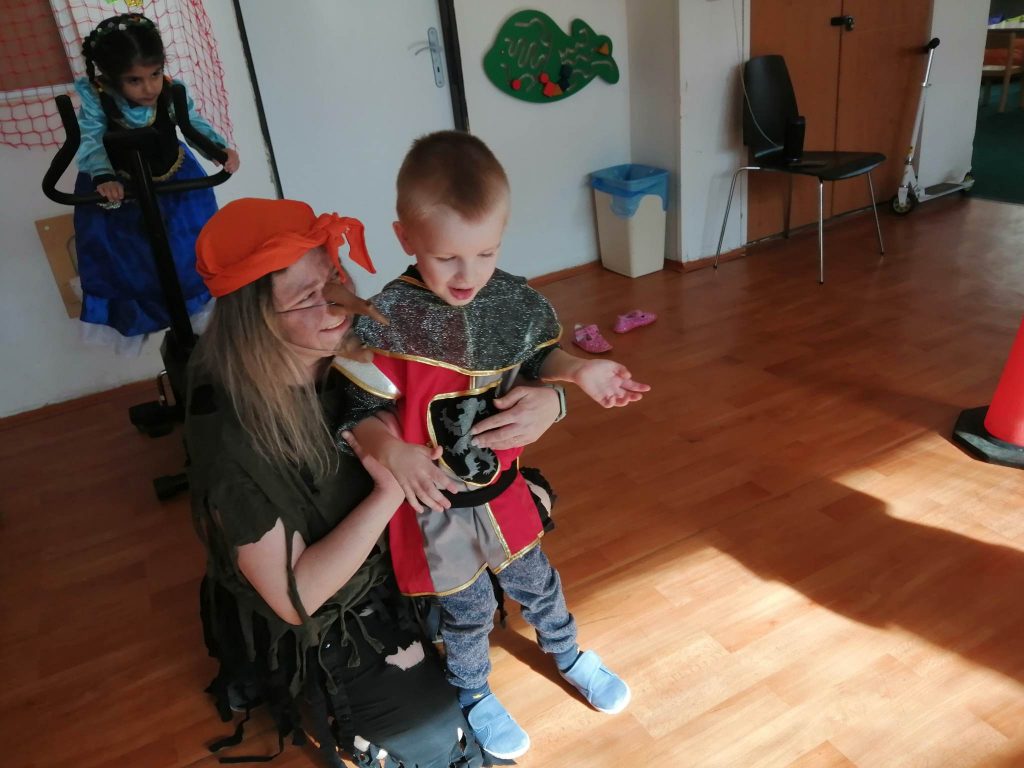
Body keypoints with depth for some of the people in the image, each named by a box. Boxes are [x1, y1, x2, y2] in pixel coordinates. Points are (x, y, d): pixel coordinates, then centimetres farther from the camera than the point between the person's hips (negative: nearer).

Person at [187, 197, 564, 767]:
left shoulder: (363, 346, -18)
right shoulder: (232, 436, -31)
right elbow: (294, 597, -26)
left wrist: (546, 401, -29)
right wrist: (391, 490, -32)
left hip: (393, 562, 6)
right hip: (312, 631, -5)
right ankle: (316, 712, 14)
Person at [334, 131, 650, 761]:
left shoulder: (518, 301, -10)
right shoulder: (385, 325, -24)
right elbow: (363, 410, -19)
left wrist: (578, 371, -11)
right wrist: (392, 451, -39)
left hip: (503, 486, 4)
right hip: (434, 502, -3)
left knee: (534, 581, 26)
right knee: (467, 610, 18)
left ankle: (567, 652, 57)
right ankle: (472, 694, 50)